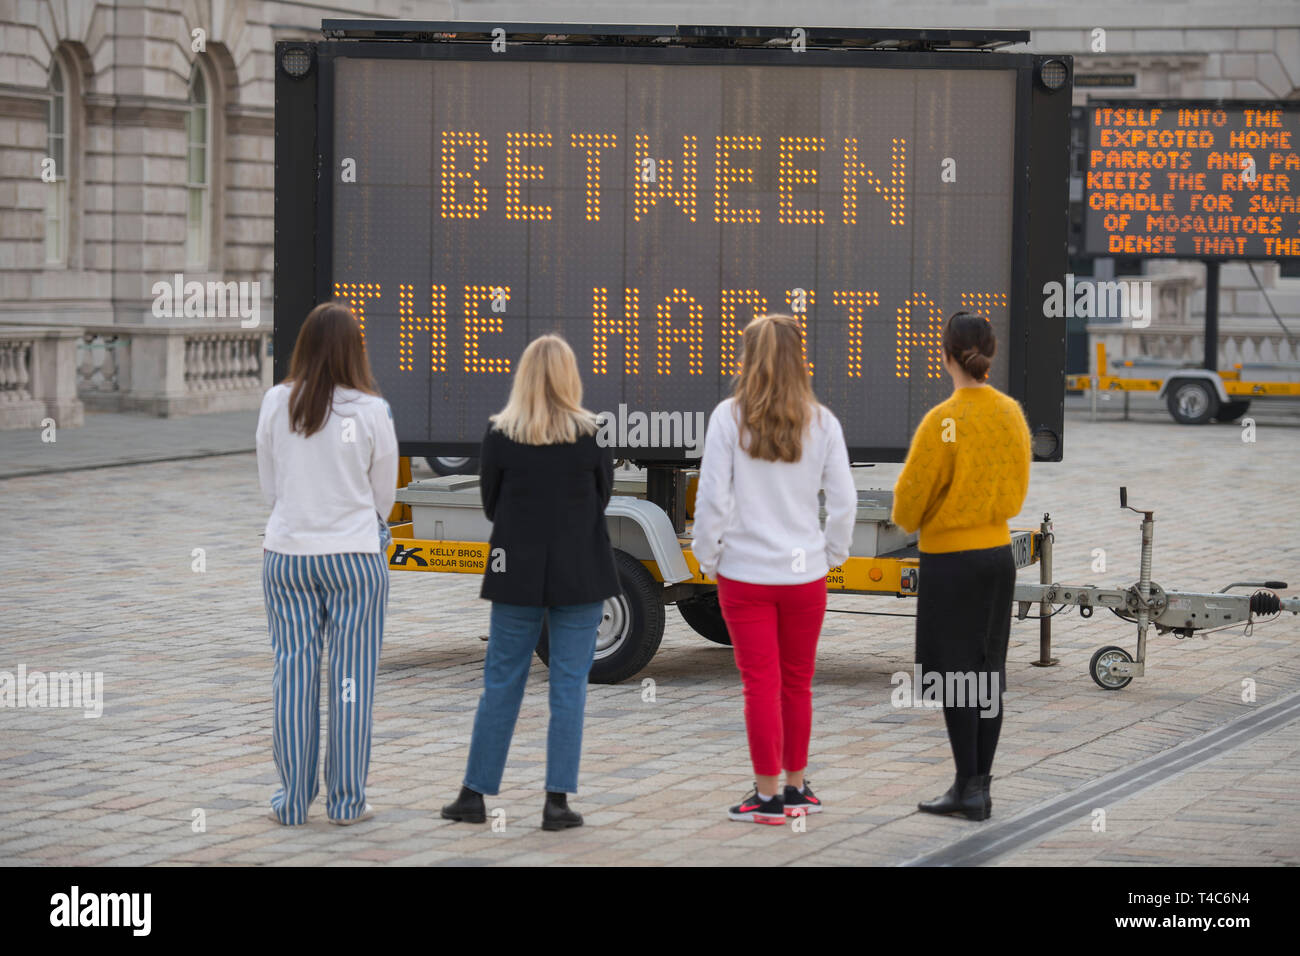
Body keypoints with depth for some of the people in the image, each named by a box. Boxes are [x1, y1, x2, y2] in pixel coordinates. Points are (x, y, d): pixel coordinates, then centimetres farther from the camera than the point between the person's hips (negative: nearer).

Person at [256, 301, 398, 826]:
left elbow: (269, 485, 6)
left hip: (286, 554, 2)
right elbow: (384, 493, 2)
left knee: (293, 674, 8)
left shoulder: (276, 404, -4)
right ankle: (345, 801, 7)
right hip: (355, 555, -2)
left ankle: (292, 802, 11)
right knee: (351, 678, 4)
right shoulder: (371, 411, -10)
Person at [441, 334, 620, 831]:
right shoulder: (590, 432, -7)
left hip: (518, 573, 1)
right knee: (569, 687, 4)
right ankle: (557, 800, 1)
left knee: (501, 683, 9)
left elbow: (490, 503, 3)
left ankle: (475, 794, 13)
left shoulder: (500, 433, -6)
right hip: (579, 573, -1)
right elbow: (603, 496, 6)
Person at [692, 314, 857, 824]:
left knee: (761, 684, 3)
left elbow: (711, 496, -9)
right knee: (797, 683, 15)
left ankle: (768, 796, 7)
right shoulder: (821, 421, -2)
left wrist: (707, 555, 4)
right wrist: (832, 554, 13)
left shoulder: (729, 417, -8)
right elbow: (843, 500, -1)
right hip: (805, 571, 2)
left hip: (744, 571, -2)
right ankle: (797, 787, 25)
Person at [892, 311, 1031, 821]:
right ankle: (979, 786, 15)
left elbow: (912, 494, -10)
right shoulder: (1012, 412, 1)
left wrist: (906, 520, 10)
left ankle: (968, 788, 3)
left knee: (956, 677, 1)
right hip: (999, 553, 6)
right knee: (988, 673, 10)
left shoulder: (944, 420, -18)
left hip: (951, 561, -6)